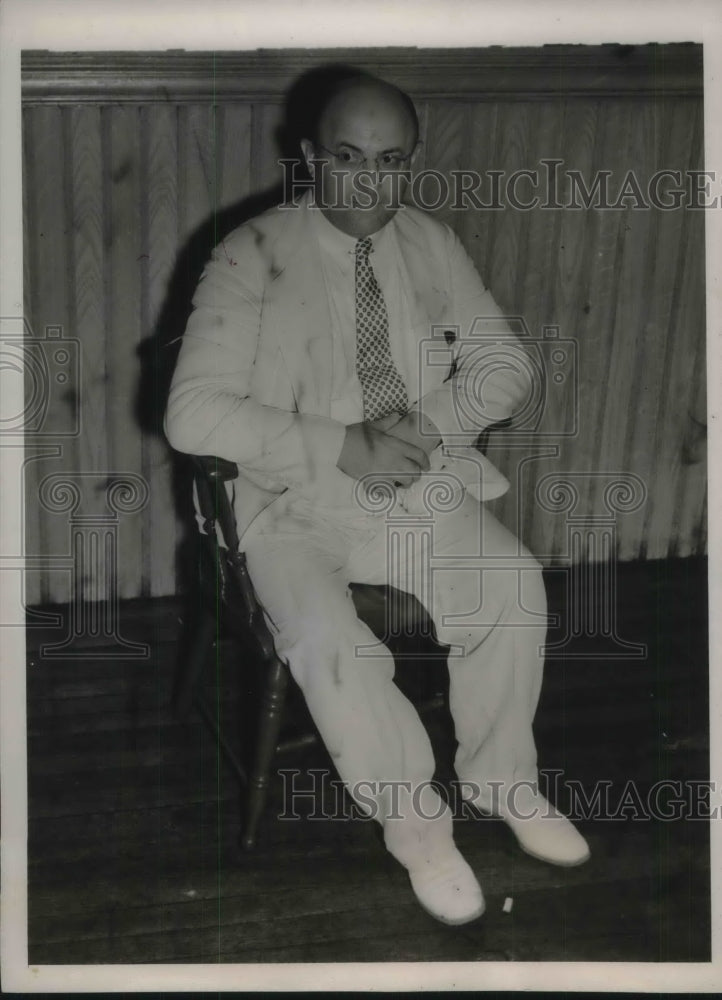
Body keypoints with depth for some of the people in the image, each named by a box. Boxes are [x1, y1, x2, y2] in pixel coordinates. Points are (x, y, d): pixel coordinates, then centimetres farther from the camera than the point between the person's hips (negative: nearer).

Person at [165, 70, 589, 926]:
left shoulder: (433, 245, 5)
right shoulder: (253, 257, -11)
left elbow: (505, 368, 8)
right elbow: (193, 413, -19)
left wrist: (427, 425, -13)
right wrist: (345, 447, -23)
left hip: (425, 485, 4)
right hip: (295, 503, -4)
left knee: (515, 589, -21)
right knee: (331, 642, -30)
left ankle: (500, 779, 4)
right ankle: (414, 822, -5)